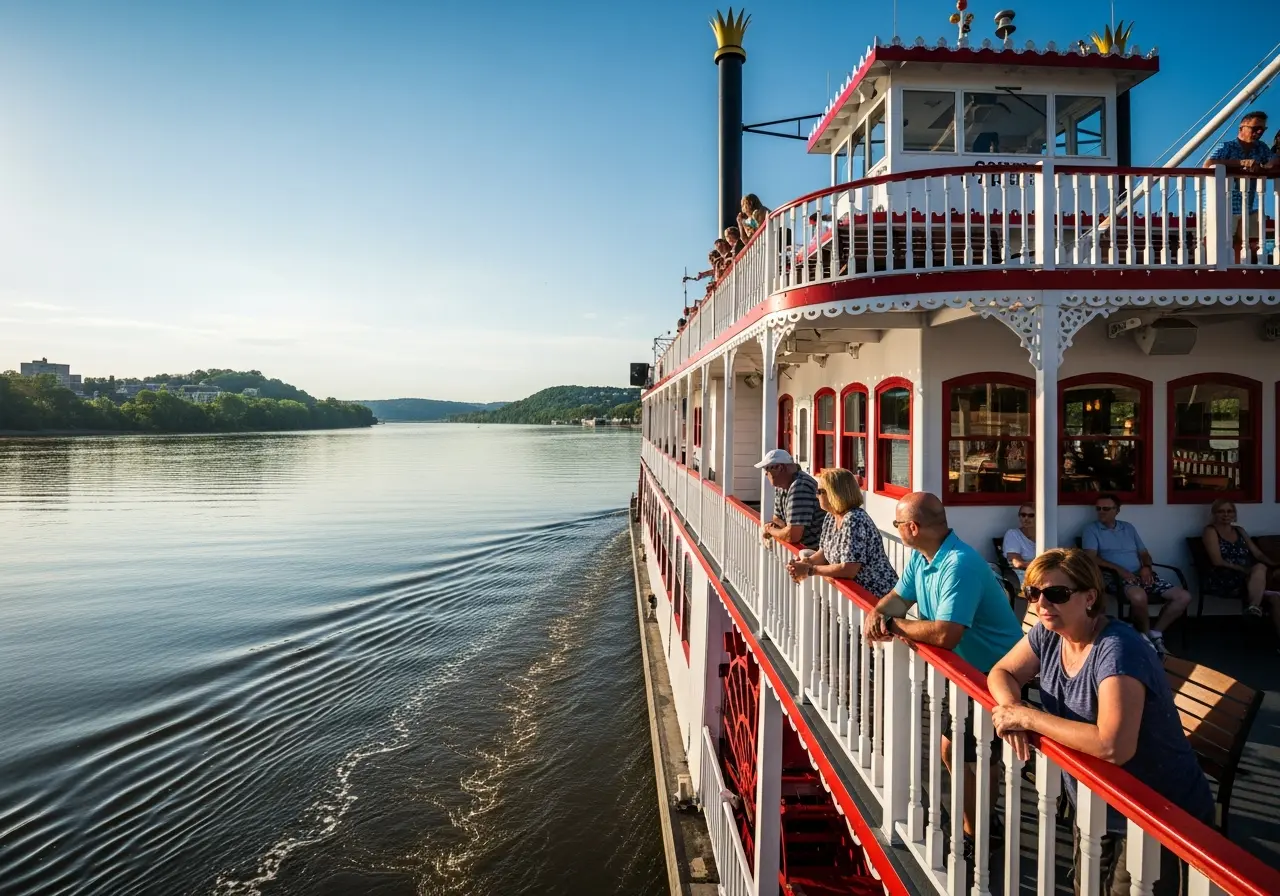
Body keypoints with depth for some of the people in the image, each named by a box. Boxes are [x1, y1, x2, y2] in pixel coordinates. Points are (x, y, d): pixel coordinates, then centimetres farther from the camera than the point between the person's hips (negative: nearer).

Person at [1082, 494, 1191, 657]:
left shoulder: (1128, 527, 21)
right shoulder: (1091, 529, 3)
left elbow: (1144, 554, 23)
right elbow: (1091, 558, -10)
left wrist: (1146, 567, 0)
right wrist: (1119, 569, -19)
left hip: (1140, 574, 7)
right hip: (1117, 576, -7)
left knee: (1184, 597, -8)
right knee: (1139, 596, -39)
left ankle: (1155, 633, 4)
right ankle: (1146, 638, -13)